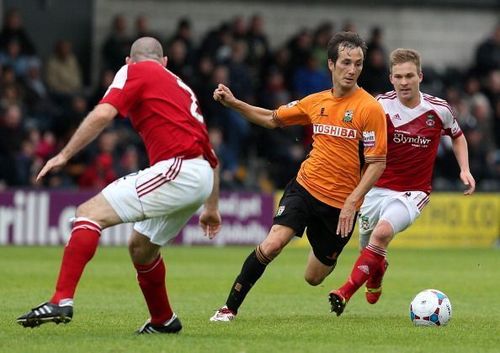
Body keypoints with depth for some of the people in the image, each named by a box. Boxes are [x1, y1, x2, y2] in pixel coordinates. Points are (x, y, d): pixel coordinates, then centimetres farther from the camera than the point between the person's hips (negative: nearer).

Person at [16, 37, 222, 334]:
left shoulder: (135, 71, 8)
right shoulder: (179, 86, 31)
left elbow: (103, 114, -11)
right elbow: (211, 155, 31)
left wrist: (64, 155, -7)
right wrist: (212, 207, 37)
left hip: (178, 169, -8)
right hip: (202, 177, 8)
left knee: (90, 212, -12)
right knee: (140, 246, 27)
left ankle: (62, 301, -25)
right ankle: (163, 321, 40)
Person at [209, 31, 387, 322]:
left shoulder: (370, 108, -10)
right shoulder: (316, 102, 5)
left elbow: (377, 163, -10)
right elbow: (273, 119, 20)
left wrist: (352, 202, -18)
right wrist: (234, 103, 7)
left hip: (342, 202, -3)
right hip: (305, 187, 3)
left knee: (313, 278, 8)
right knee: (271, 245, -21)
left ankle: (331, 258, 46)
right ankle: (230, 308, -7)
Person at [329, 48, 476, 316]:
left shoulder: (438, 109, -6)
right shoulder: (381, 105, -9)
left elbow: (457, 136, 14)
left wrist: (464, 170, 1)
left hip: (413, 192, -2)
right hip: (378, 189, 2)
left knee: (382, 233, -29)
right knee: (368, 251, 12)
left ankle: (346, 293, -29)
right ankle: (377, 273, 51)